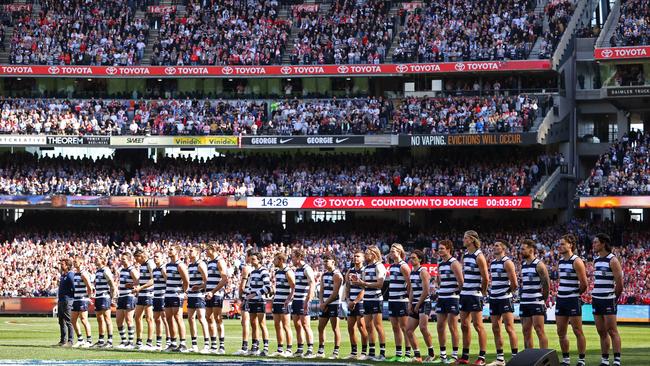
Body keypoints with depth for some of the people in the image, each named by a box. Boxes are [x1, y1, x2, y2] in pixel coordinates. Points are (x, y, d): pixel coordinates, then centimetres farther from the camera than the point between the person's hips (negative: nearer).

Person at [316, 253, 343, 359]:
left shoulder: (336, 275, -9)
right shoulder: (324, 275, 16)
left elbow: (335, 293, -14)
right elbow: (321, 291, 13)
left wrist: (325, 303, -12)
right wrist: (321, 303, -3)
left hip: (334, 304, -8)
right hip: (324, 305, 8)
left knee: (335, 328, -5)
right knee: (320, 327, 8)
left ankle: (336, 352, -3)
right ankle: (321, 351, 15)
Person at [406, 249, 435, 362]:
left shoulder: (423, 272, -10)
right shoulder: (412, 272, 15)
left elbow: (426, 291, -15)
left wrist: (418, 305, -11)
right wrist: (410, 304, 6)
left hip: (424, 303, -9)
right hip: (415, 305, 9)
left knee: (423, 328, -22)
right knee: (409, 330, 3)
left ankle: (431, 353, -10)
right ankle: (417, 355, 8)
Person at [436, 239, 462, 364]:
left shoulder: (454, 263, -10)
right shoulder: (440, 264, 14)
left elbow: (461, 282, -15)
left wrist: (456, 292, -6)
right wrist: (440, 292, 13)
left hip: (452, 298, -8)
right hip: (441, 298, 8)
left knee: (452, 327, -5)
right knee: (440, 327, 7)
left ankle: (454, 355, 0)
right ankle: (443, 354, 14)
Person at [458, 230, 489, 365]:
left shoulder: (479, 256, -12)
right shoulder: (465, 255, 12)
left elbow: (485, 278, -13)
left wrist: (482, 292, -4)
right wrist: (463, 288, 12)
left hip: (475, 295, -8)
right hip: (464, 294, 8)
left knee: (478, 325, -6)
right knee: (464, 326, 10)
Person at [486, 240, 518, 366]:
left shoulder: (507, 262, -10)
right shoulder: (492, 263, 13)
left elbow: (514, 284, -13)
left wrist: (507, 291, 0)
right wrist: (491, 291, 11)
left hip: (505, 299, -8)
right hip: (494, 299, 8)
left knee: (509, 328, -9)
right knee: (496, 329, 8)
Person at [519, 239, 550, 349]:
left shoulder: (539, 265, -8)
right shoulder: (523, 265, 14)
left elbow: (546, 284, -9)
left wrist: (543, 300, -5)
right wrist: (521, 296, 13)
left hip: (537, 303, -8)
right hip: (524, 303, 8)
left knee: (539, 330, -9)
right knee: (526, 331, 7)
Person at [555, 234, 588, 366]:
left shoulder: (576, 261, -11)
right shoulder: (560, 261, 12)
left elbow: (584, 283, -14)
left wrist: (575, 295, -1)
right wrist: (561, 293, 12)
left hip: (573, 300, -8)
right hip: (560, 300, 8)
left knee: (578, 332, -2)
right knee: (561, 333, 10)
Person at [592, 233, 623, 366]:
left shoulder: (612, 260, -9)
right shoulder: (596, 260, 14)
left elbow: (619, 283, -10)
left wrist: (614, 299, -2)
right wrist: (594, 297, 13)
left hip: (608, 300, -7)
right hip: (596, 300, 7)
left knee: (612, 331, -8)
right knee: (601, 332, 8)